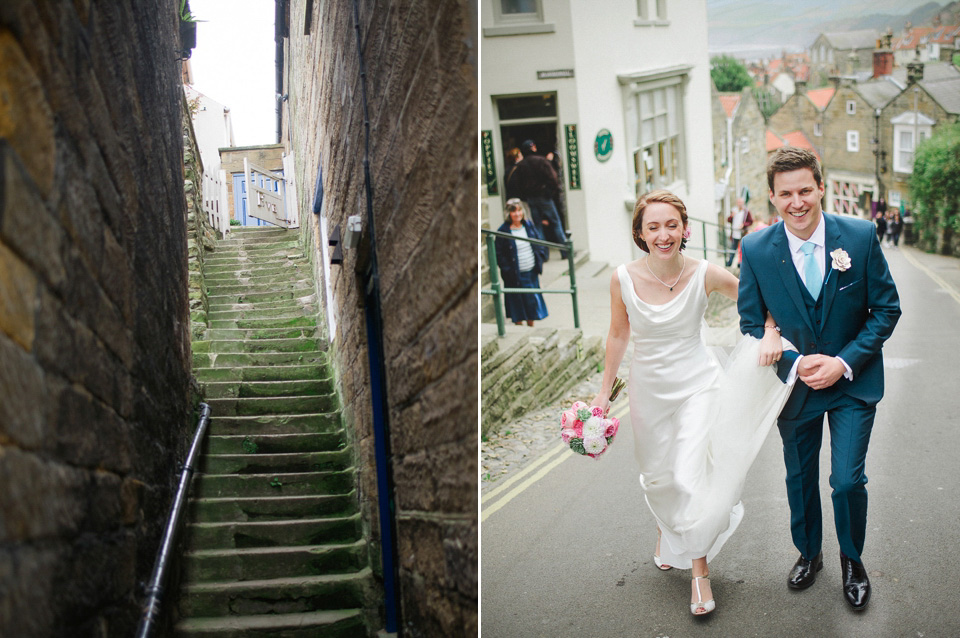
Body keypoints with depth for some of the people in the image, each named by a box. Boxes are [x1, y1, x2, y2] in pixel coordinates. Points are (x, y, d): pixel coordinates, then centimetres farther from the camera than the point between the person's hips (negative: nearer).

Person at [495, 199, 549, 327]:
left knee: (533, 300, 12)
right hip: (515, 275, -4)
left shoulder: (529, 225, 3)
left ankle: (531, 326, 30)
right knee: (518, 302, 4)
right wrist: (507, 269, -15)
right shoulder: (503, 231, -11)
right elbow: (499, 253, -9)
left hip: (531, 271, 5)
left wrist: (540, 259, 3)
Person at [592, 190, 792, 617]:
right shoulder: (623, 279, -14)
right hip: (649, 388, 2)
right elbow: (619, 334, 1)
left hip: (697, 384, -2)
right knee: (657, 474, 18)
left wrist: (771, 334, -21)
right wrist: (605, 390, 8)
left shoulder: (705, 275, -17)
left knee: (690, 476, -11)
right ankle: (665, 528, 52)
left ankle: (699, 568, 11)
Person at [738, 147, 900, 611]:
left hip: (854, 382, -1)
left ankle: (852, 561, 24)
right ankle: (809, 553, 43)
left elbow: (886, 308, -7)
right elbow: (751, 324, -4)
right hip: (795, 382, 1)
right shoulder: (756, 250, -12)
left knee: (847, 481, -5)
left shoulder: (860, 235, -13)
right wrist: (794, 364, -18)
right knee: (800, 479, 17)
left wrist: (844, 362, -17)